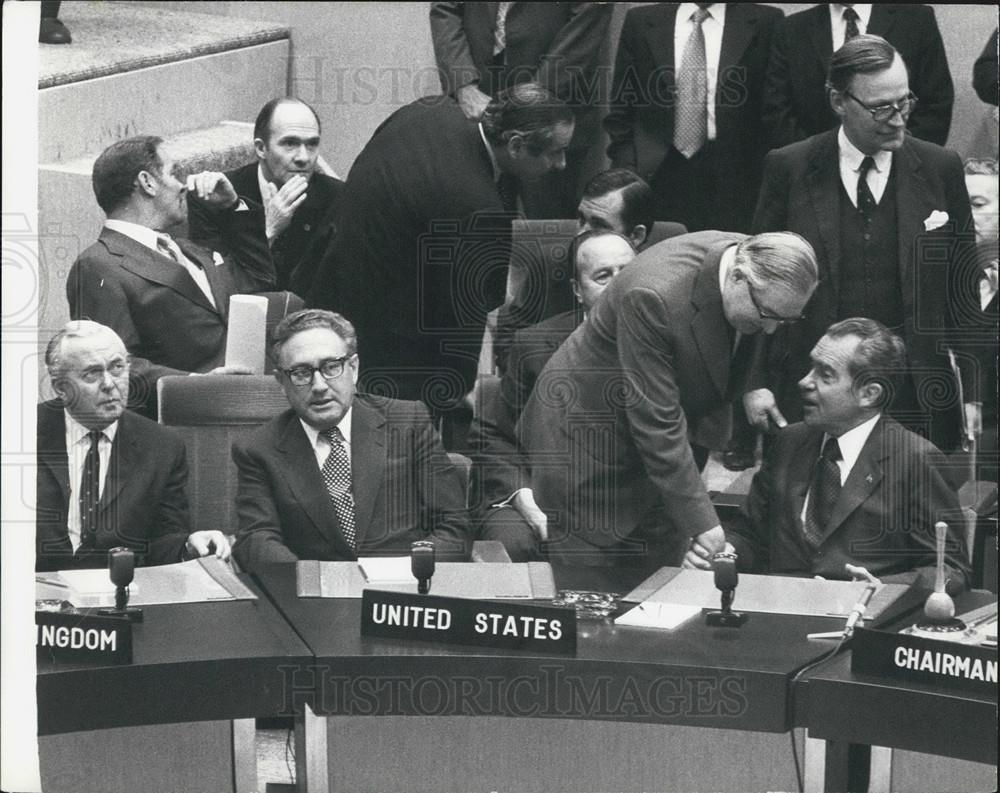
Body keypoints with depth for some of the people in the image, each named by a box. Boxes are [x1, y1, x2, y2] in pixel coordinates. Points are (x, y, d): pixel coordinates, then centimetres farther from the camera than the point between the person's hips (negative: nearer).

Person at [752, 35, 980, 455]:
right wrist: (755, 381, -2)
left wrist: (973, 391, 3)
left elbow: (963, 290, 6)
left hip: (916, 392, 1)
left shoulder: (940, 168, 3)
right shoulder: (787, 168, 0)